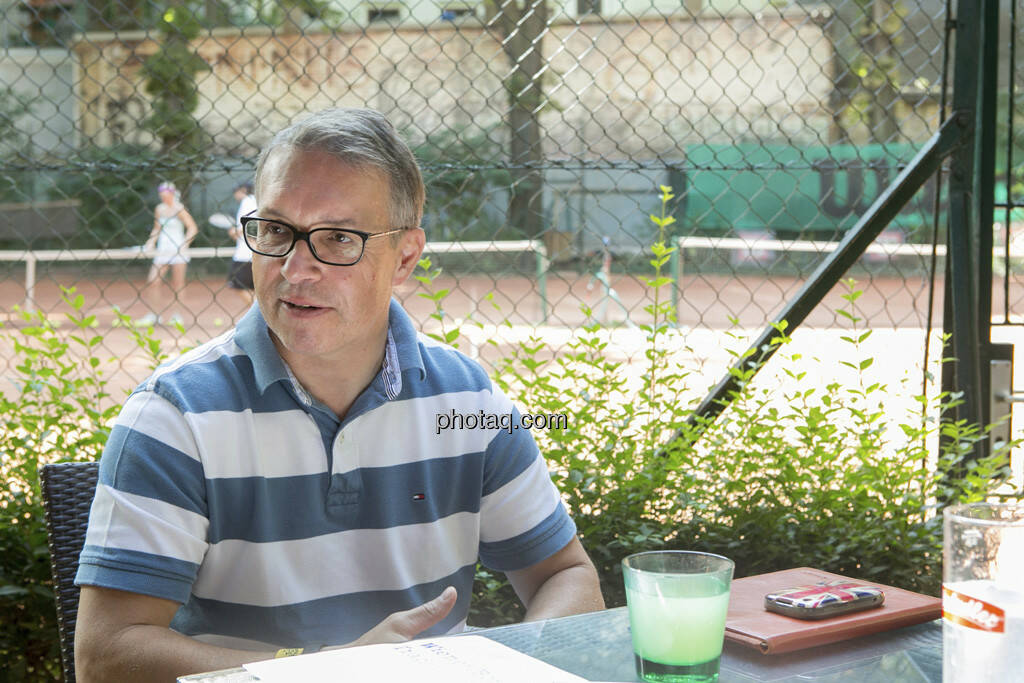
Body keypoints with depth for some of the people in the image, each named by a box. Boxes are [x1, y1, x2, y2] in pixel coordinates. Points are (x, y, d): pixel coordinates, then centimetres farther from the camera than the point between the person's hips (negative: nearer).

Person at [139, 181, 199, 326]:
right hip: (162, 250, 5)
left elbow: (193, 228, -9)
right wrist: (151, 242, 7)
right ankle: (155, 314, 7)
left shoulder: (179, 209, -6)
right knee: (152, 281, -3)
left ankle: (177, 315, 10)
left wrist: (184, 245, -16)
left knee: (177, 284, 0)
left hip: (178, 250, -5)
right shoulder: (159, 209, 10)